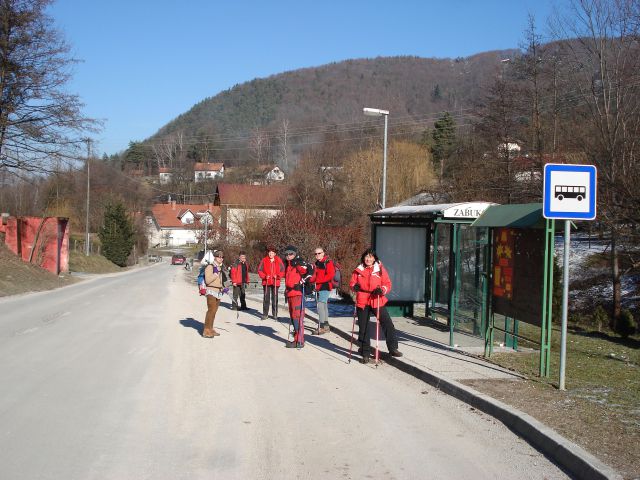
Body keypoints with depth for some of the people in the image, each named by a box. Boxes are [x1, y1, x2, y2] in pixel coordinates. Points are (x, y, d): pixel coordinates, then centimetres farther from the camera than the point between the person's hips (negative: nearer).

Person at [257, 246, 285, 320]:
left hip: (275, 282, 0)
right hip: (266, 282, 0)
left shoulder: (279, 260, 1)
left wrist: (278, 276, -13)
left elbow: (282, 271, 3)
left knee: (275, 298, 7)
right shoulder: (264, 260, 0)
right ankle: (265, 314, 7)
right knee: (266, 298, 2)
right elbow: (259, 270, 2)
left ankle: (275, 314, 14)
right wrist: (264, 276, -12)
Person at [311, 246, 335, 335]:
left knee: (321, 306, -16)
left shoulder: (328, 263, -9)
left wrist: (318, 280, -22)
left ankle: (321, 327, -17)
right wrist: (312, 280, -1)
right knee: (324, 306, 15)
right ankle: (326, 326, 23)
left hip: (325, 287, -9)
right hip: (318, 288, 9)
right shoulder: (317, 263, 17)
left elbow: (330, 275, -18)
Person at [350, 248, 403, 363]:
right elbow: (352, 283, 12)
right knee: (363, 328, 7)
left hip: (377, 301, -1)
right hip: (362, 302, 2)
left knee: (388, 324, -6)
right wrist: (355, 287, -11)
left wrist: (382, 290, -21)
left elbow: (387, 284, -1)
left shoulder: (380, 269, 0)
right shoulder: (358, 270, 5)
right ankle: (365, 353, 18)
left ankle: (393, 348, 8)